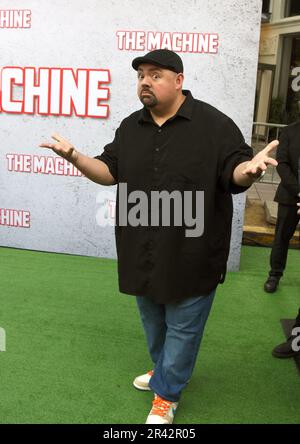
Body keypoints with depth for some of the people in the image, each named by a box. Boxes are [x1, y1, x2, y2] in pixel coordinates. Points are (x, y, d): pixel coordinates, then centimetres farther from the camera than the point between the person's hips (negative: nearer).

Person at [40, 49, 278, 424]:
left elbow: (233, 174, -11)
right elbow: (110, 172, 9)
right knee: (153, 321, 22)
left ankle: (166, 394, 27)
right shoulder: (130, 127, 7)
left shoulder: (214, 125, -10)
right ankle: (163, 368, 47)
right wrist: (75, 158, -7)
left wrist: (249, 169, -34)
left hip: (190, 254, -5)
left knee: (182, 326, 9)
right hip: (142, 252, 5)